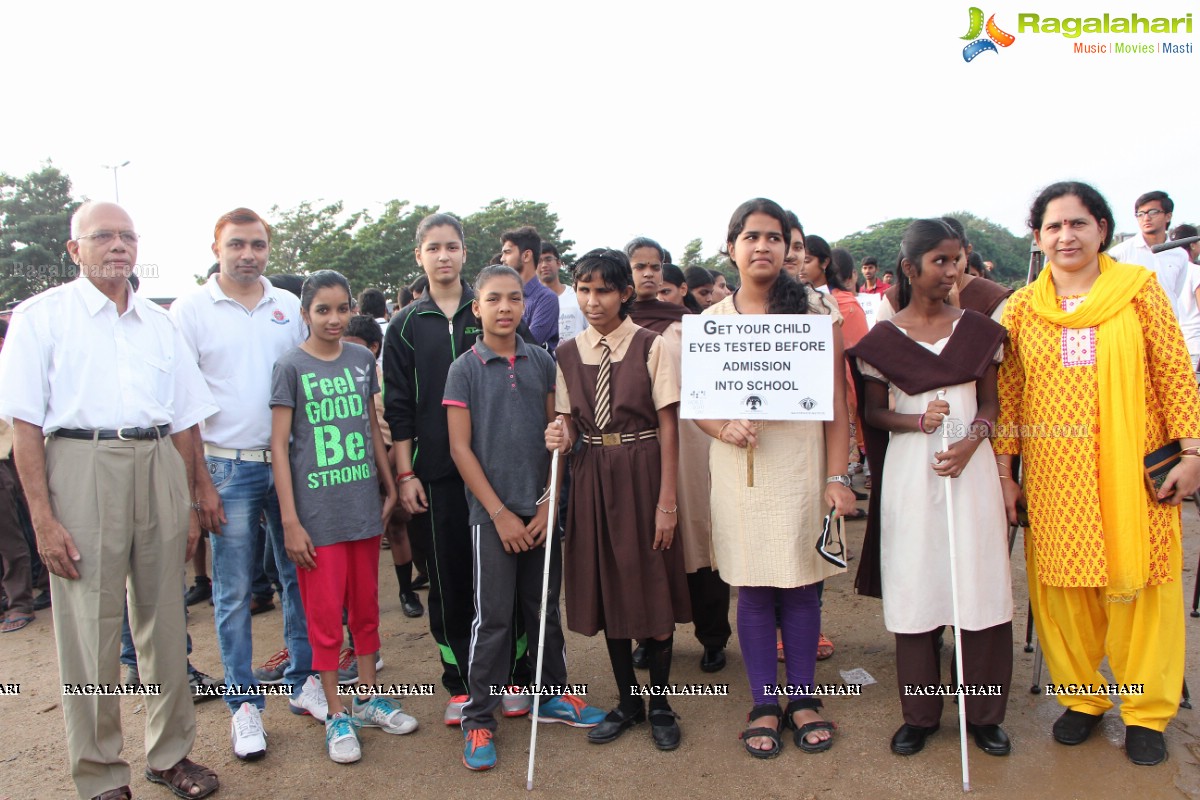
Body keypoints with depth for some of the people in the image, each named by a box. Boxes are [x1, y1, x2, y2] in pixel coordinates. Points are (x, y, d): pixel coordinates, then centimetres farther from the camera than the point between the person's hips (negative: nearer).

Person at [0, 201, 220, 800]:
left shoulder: (159, 323, 15)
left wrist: (187, 505, 11)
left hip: (159, 467, 4)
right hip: (82, 466, -4)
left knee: (165, 618, 10)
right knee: (90, 628, 1)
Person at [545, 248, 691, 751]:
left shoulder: (650, 347, -8)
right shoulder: (569, 353, 5)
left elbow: (667, 427, -8)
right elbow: (571, 422, 12)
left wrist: (667, 503, -12)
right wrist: (561, 436, -13)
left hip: (641, 473, -4)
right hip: (591, 476, 4)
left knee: (653, 587, 5)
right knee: (606, 586, 11)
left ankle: (660, 703, 25)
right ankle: (627, 702, 29)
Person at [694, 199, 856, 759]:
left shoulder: (816, 310, 1)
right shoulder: (710, 322, 5)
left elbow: (836, 401, -2)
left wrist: (837, 476, -8)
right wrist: (725, 429, -14)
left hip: (802, 464, -1)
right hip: (740, 468, 1)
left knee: (801, 585, 8)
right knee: (752, 590, 7)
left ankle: (802, 698, 26)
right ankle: (763, 705, 23)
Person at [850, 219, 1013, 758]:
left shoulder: (978, 330, 5)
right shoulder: (882, 339, 0)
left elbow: (990, 402, 8)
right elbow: (872, 414, 4)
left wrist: (971, 440, -11)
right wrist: (918, 420, -14)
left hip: (971, 465, 2)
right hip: (910, 471, -1)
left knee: (979, 585, 3)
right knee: (914, 587, 4)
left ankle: (984, 712, 19)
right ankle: (920, 713, 19)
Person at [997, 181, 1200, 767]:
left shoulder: (1139, 289, 1)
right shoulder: (1022, 307, 5)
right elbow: (1008, 393, 4)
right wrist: (1004, 473, 1)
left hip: (1132, 468, -1)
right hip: (1053, 472, 1)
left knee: (1138, 583, 6)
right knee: (1062, 586, 7)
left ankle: (1146, 711, 23)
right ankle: (1081, 698, 26)